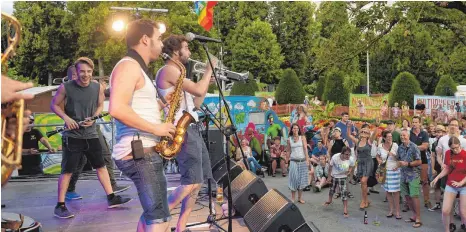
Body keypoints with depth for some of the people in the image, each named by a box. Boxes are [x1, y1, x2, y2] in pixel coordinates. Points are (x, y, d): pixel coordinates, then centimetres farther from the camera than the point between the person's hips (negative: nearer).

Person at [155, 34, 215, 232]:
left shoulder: (177, 71, 23)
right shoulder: (169, 69, -7)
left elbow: (196, 104, 23)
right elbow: (198, 90, -18)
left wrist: (207, 82, 15)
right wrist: (209, 69, -3)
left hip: (192, 129, 10)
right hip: (181, 130, -10)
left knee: (198, 181, 9)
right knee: (192, 182, -16)